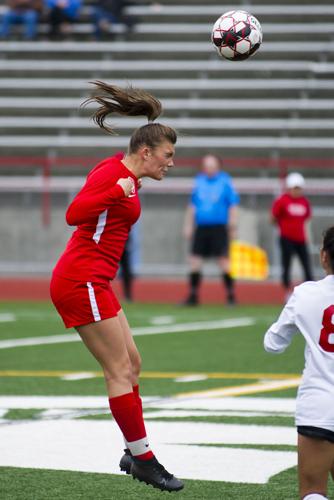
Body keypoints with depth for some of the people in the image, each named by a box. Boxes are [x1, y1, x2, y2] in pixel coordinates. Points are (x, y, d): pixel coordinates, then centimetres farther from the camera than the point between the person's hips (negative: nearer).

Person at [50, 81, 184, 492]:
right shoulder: (112, 172, -14)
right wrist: (118, 193, -35)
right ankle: (142, 458, -5)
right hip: (81, 280, -10)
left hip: (94, 283, 10)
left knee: (130, 365, 12)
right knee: (120, 371, -8)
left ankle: (135, 453, 17)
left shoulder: (128, 179, 15)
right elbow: (74, 214, -27)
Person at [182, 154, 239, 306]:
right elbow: (192, 206, 18)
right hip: (200, 228, 4)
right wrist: (188, 226, 14)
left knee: (223, 261, -7)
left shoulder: (225, 182, 0)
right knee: (195, 260, 1)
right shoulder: (199, 182, 12)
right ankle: (193, 296, 7)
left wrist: (232, 226, -7)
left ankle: (231, 295, 1)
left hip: (219, 228, -4)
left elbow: (233, 205, 0)